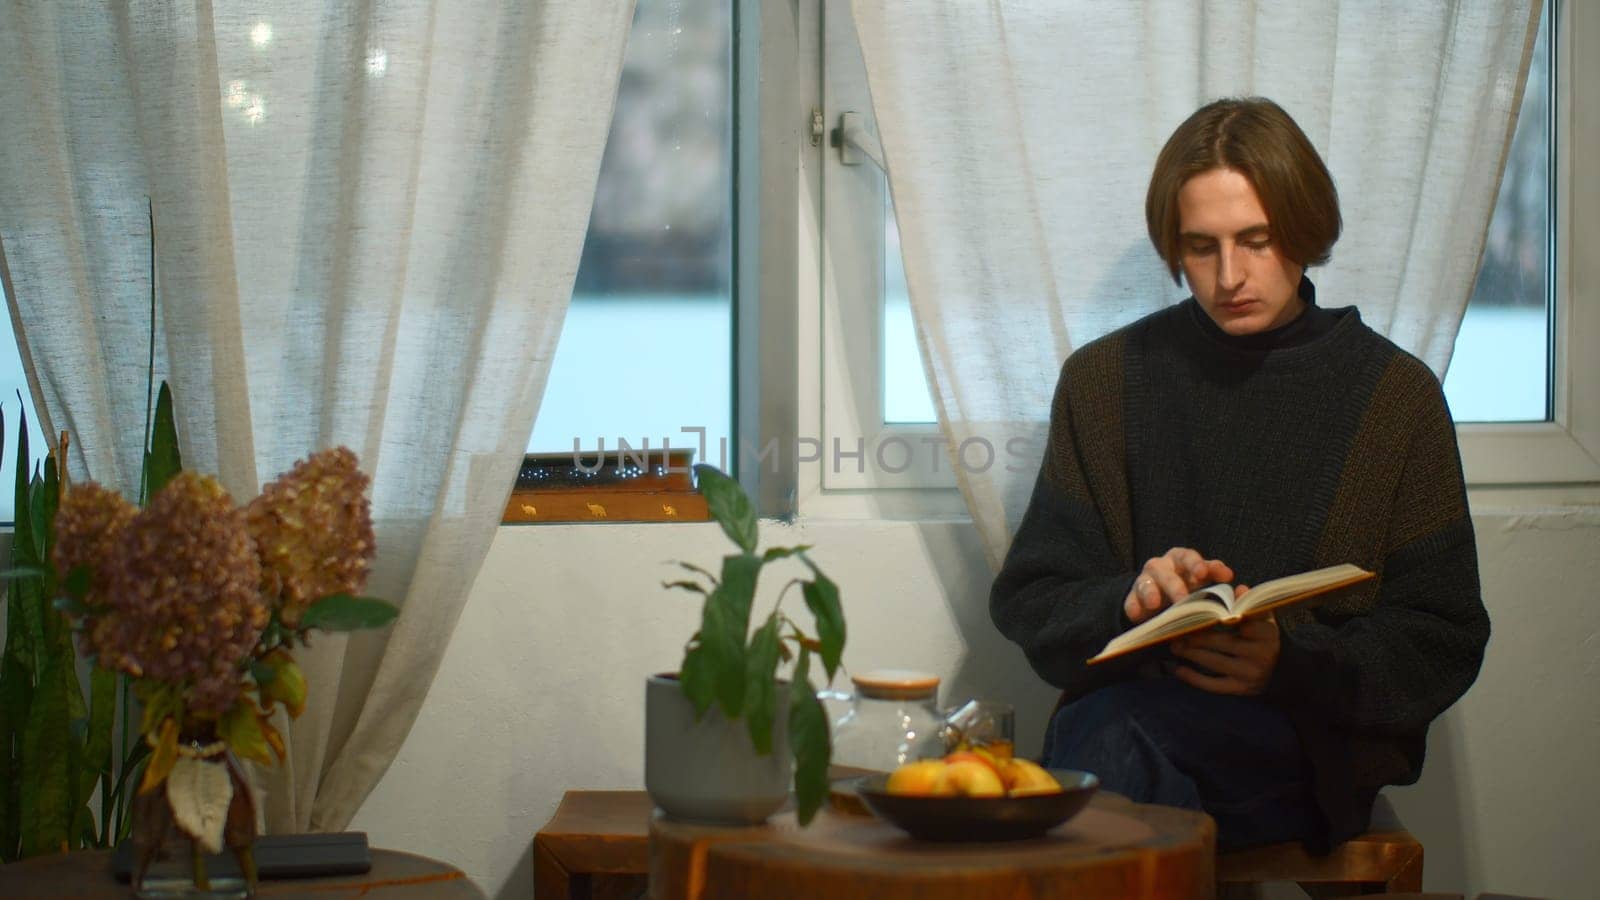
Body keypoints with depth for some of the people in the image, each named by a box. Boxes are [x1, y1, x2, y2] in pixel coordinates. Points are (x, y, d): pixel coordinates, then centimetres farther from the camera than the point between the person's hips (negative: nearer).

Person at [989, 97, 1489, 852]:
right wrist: (1129, 600, -13)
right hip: (1123, 703, 2)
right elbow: (1028, 601, 10)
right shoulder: (1104, 379, 11)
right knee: (1099, 734, -37)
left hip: (1309, 741, -2)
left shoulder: (1395, 396, 6)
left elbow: (1443, 645, 5)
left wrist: (1290, 660, -14)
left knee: (1116, 739, -35)